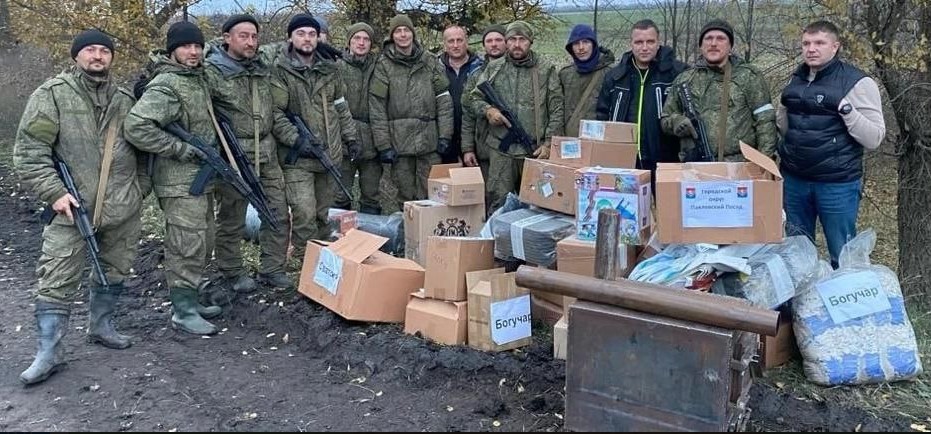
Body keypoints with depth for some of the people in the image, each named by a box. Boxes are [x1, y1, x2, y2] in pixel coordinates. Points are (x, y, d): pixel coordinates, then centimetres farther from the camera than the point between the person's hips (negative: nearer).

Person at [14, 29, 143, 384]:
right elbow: (29, 149, -7)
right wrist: (54, 192, -15)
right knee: (57, 281, -4)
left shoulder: (125, 100, 10)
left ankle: (100, 326, 34)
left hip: (122, 208, 5)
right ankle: (49, 352, 4)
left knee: (115, 271, 15)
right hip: (72, 207, -4)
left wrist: (138, 190, 15)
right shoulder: (51, 95, -4)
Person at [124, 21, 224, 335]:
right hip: (180, 182, -10)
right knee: (187, 248, -5)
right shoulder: (165, 86, -18)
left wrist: (210, 150, 16)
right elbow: (136, 128, -28)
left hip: (201, 177, 10)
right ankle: (183, 311, 5)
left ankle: (191, 300, 28)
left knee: (202, 243, 17)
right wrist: (181, 149, -22)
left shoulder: (198, 78, 11)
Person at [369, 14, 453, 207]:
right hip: (399, 139, -1)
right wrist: (383, 143, -6)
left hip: (429, 140, 1)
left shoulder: (430, 61, 8)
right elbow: (377, 106, -1)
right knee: (405, 196, 4)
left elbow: (443, 99, 6)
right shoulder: (384, 65, 3)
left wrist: (444, 135, -1)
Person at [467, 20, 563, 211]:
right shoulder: (493, 69, 10)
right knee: (498, 203, 3)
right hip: (501, 148, 1)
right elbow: (475, 97, 17)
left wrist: (548, 144, -5)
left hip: (535, 150, -1)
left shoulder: (546, 70, 5)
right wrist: (488, 109, -6)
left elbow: (556, 111, 2)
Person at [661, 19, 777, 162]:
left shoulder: (748, 77, 6)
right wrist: (676, 122, -6)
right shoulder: (683, 81, 13)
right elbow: (665, 120, 18)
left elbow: (765, 122, 1)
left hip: (740, 167, -2)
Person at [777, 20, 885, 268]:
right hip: (794, 180, 5)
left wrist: (845, 108, -23)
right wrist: (781, 109, 3)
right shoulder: (796, 80, 8)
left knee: (842, 257, 6)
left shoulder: (857, 82, -8)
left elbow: (874, 139, -12)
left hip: (837, 184, -5)